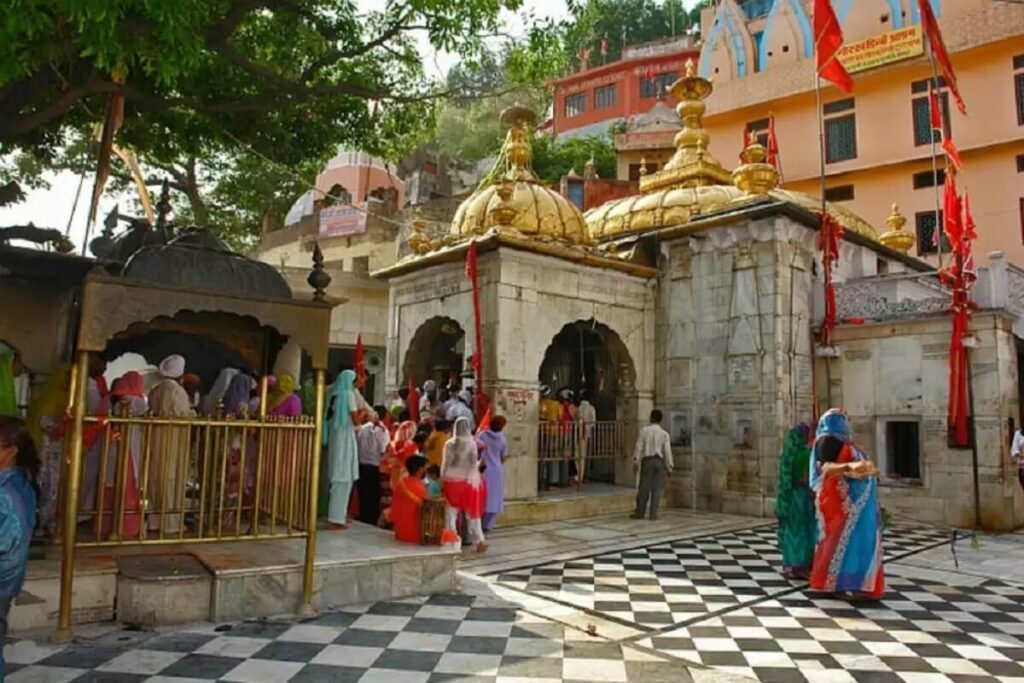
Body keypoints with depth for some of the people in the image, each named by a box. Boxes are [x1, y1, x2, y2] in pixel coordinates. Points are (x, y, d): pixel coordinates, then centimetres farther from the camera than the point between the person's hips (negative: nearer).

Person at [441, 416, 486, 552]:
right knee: (472, 512, 9)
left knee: (451, 511, 8)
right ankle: (479, 540, 8)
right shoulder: (471, 443, -6)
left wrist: (442, 481, 8)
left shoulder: (449, 443, -2)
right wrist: (475, 479, 1)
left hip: (451, 480, 1)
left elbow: (445, 464, 0)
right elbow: (474, 463, -7)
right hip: (468, 480, 0)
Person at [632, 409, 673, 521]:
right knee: (656, 489, 4)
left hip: (647, 460, 0)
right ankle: (653, 514, 3)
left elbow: (639, 447, -3)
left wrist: (635, 461, 2)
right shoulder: (664, 433, 1)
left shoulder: (644, 430, 0)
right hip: (659, 461, 1)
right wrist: (669, 467, 5)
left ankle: (639, 513, 9)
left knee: (644, 488, 4)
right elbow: (667, 451, 0)